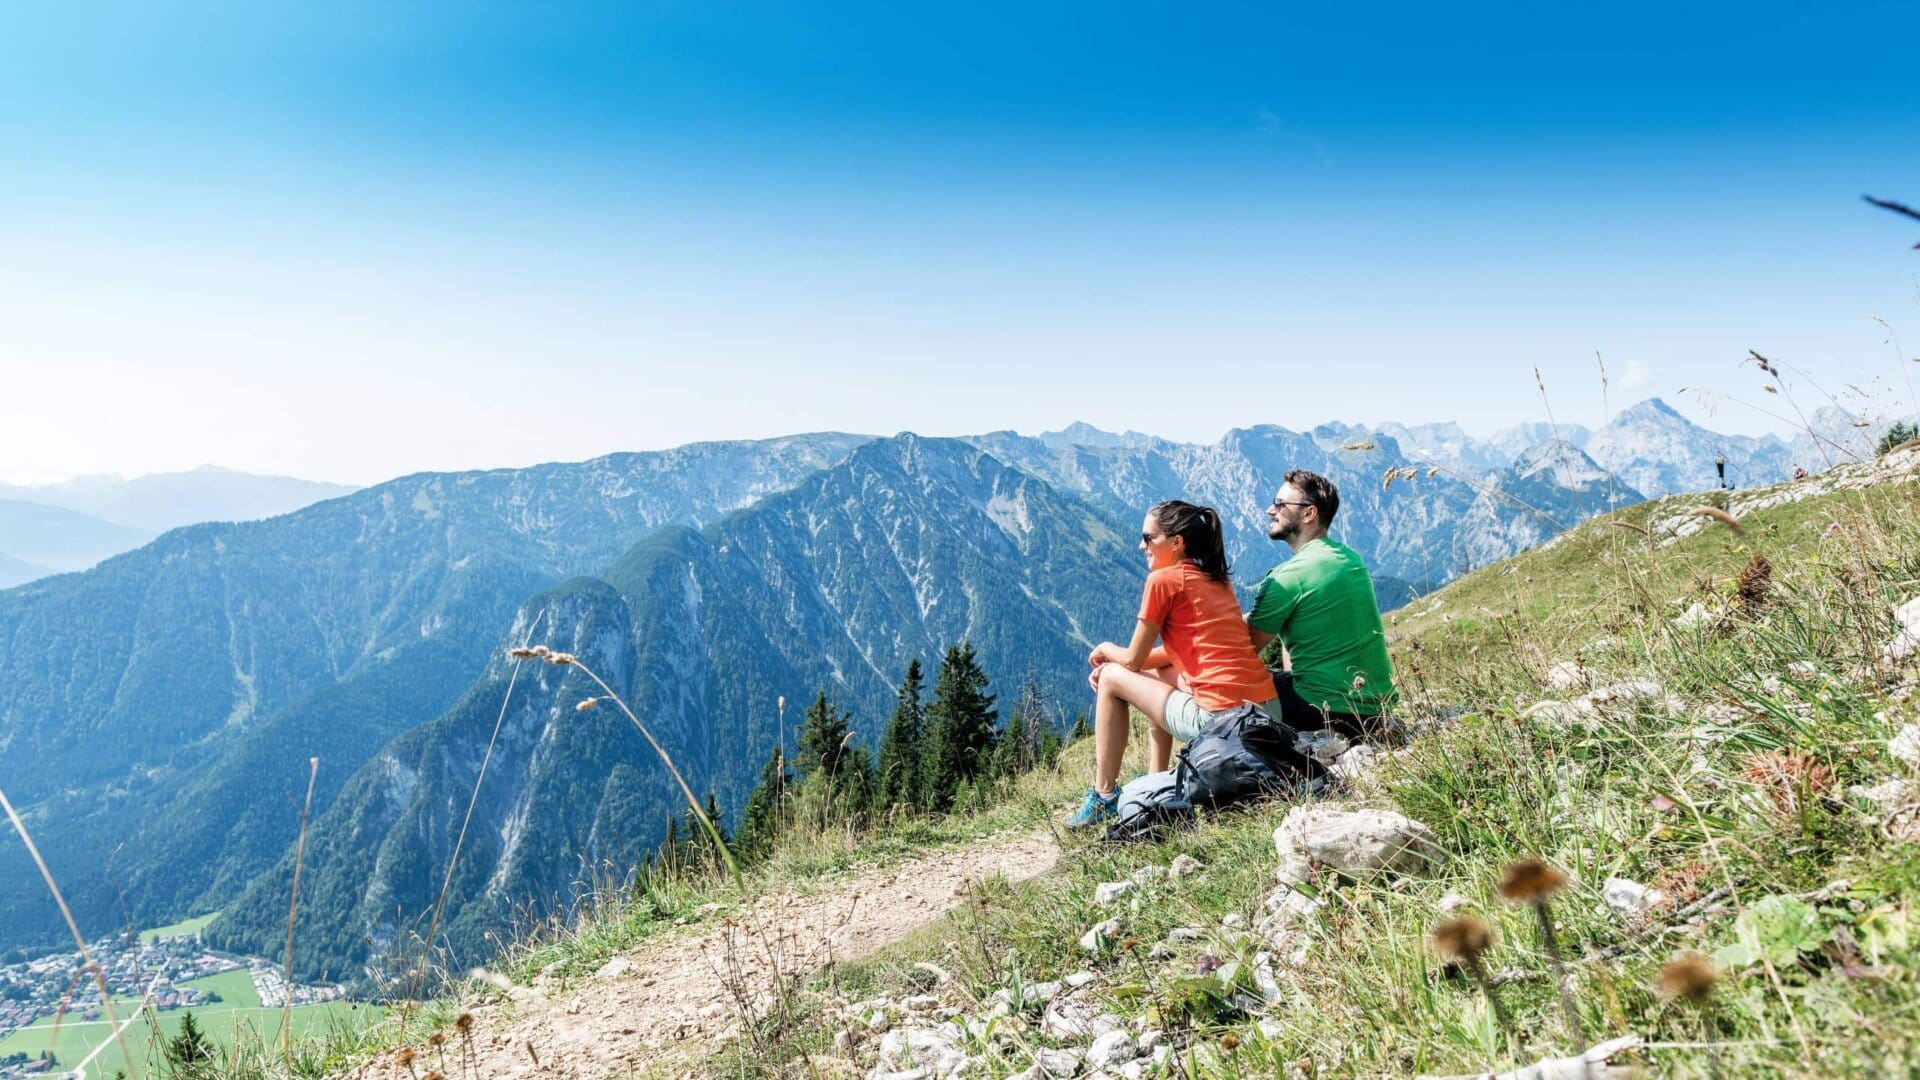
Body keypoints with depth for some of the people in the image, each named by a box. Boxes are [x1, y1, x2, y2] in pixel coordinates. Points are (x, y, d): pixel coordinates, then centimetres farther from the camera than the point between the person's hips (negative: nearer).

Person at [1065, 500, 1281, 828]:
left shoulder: (1164, 579, -7)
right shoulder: (1217, 579, 17)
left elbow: (1133, 660, 0)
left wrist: (1106, 649, 21)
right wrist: (1115, 659, 23)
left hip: (1218, 721, -8)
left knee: (1111, 678, 9)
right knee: (1157, 674, 29)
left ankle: (1103, 798, 13)